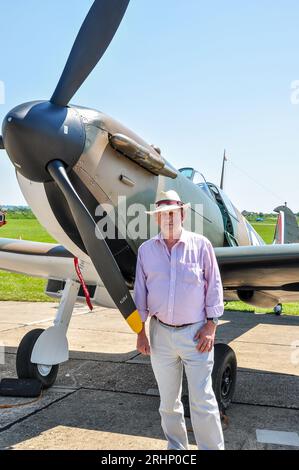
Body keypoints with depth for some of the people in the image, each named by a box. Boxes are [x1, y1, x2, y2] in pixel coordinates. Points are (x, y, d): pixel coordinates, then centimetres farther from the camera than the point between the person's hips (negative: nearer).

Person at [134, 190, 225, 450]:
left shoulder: (201, 244, -4)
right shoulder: (146, 249, 3)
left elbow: (214, 287, -1)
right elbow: (140, 291, 8)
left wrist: (211, 326, -6)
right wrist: (140, 331, 5)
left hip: (195, 333, -3)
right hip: (160, 333, 3)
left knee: (203, 401, -2)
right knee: (168, 401, 15)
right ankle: (176, 447, 32)